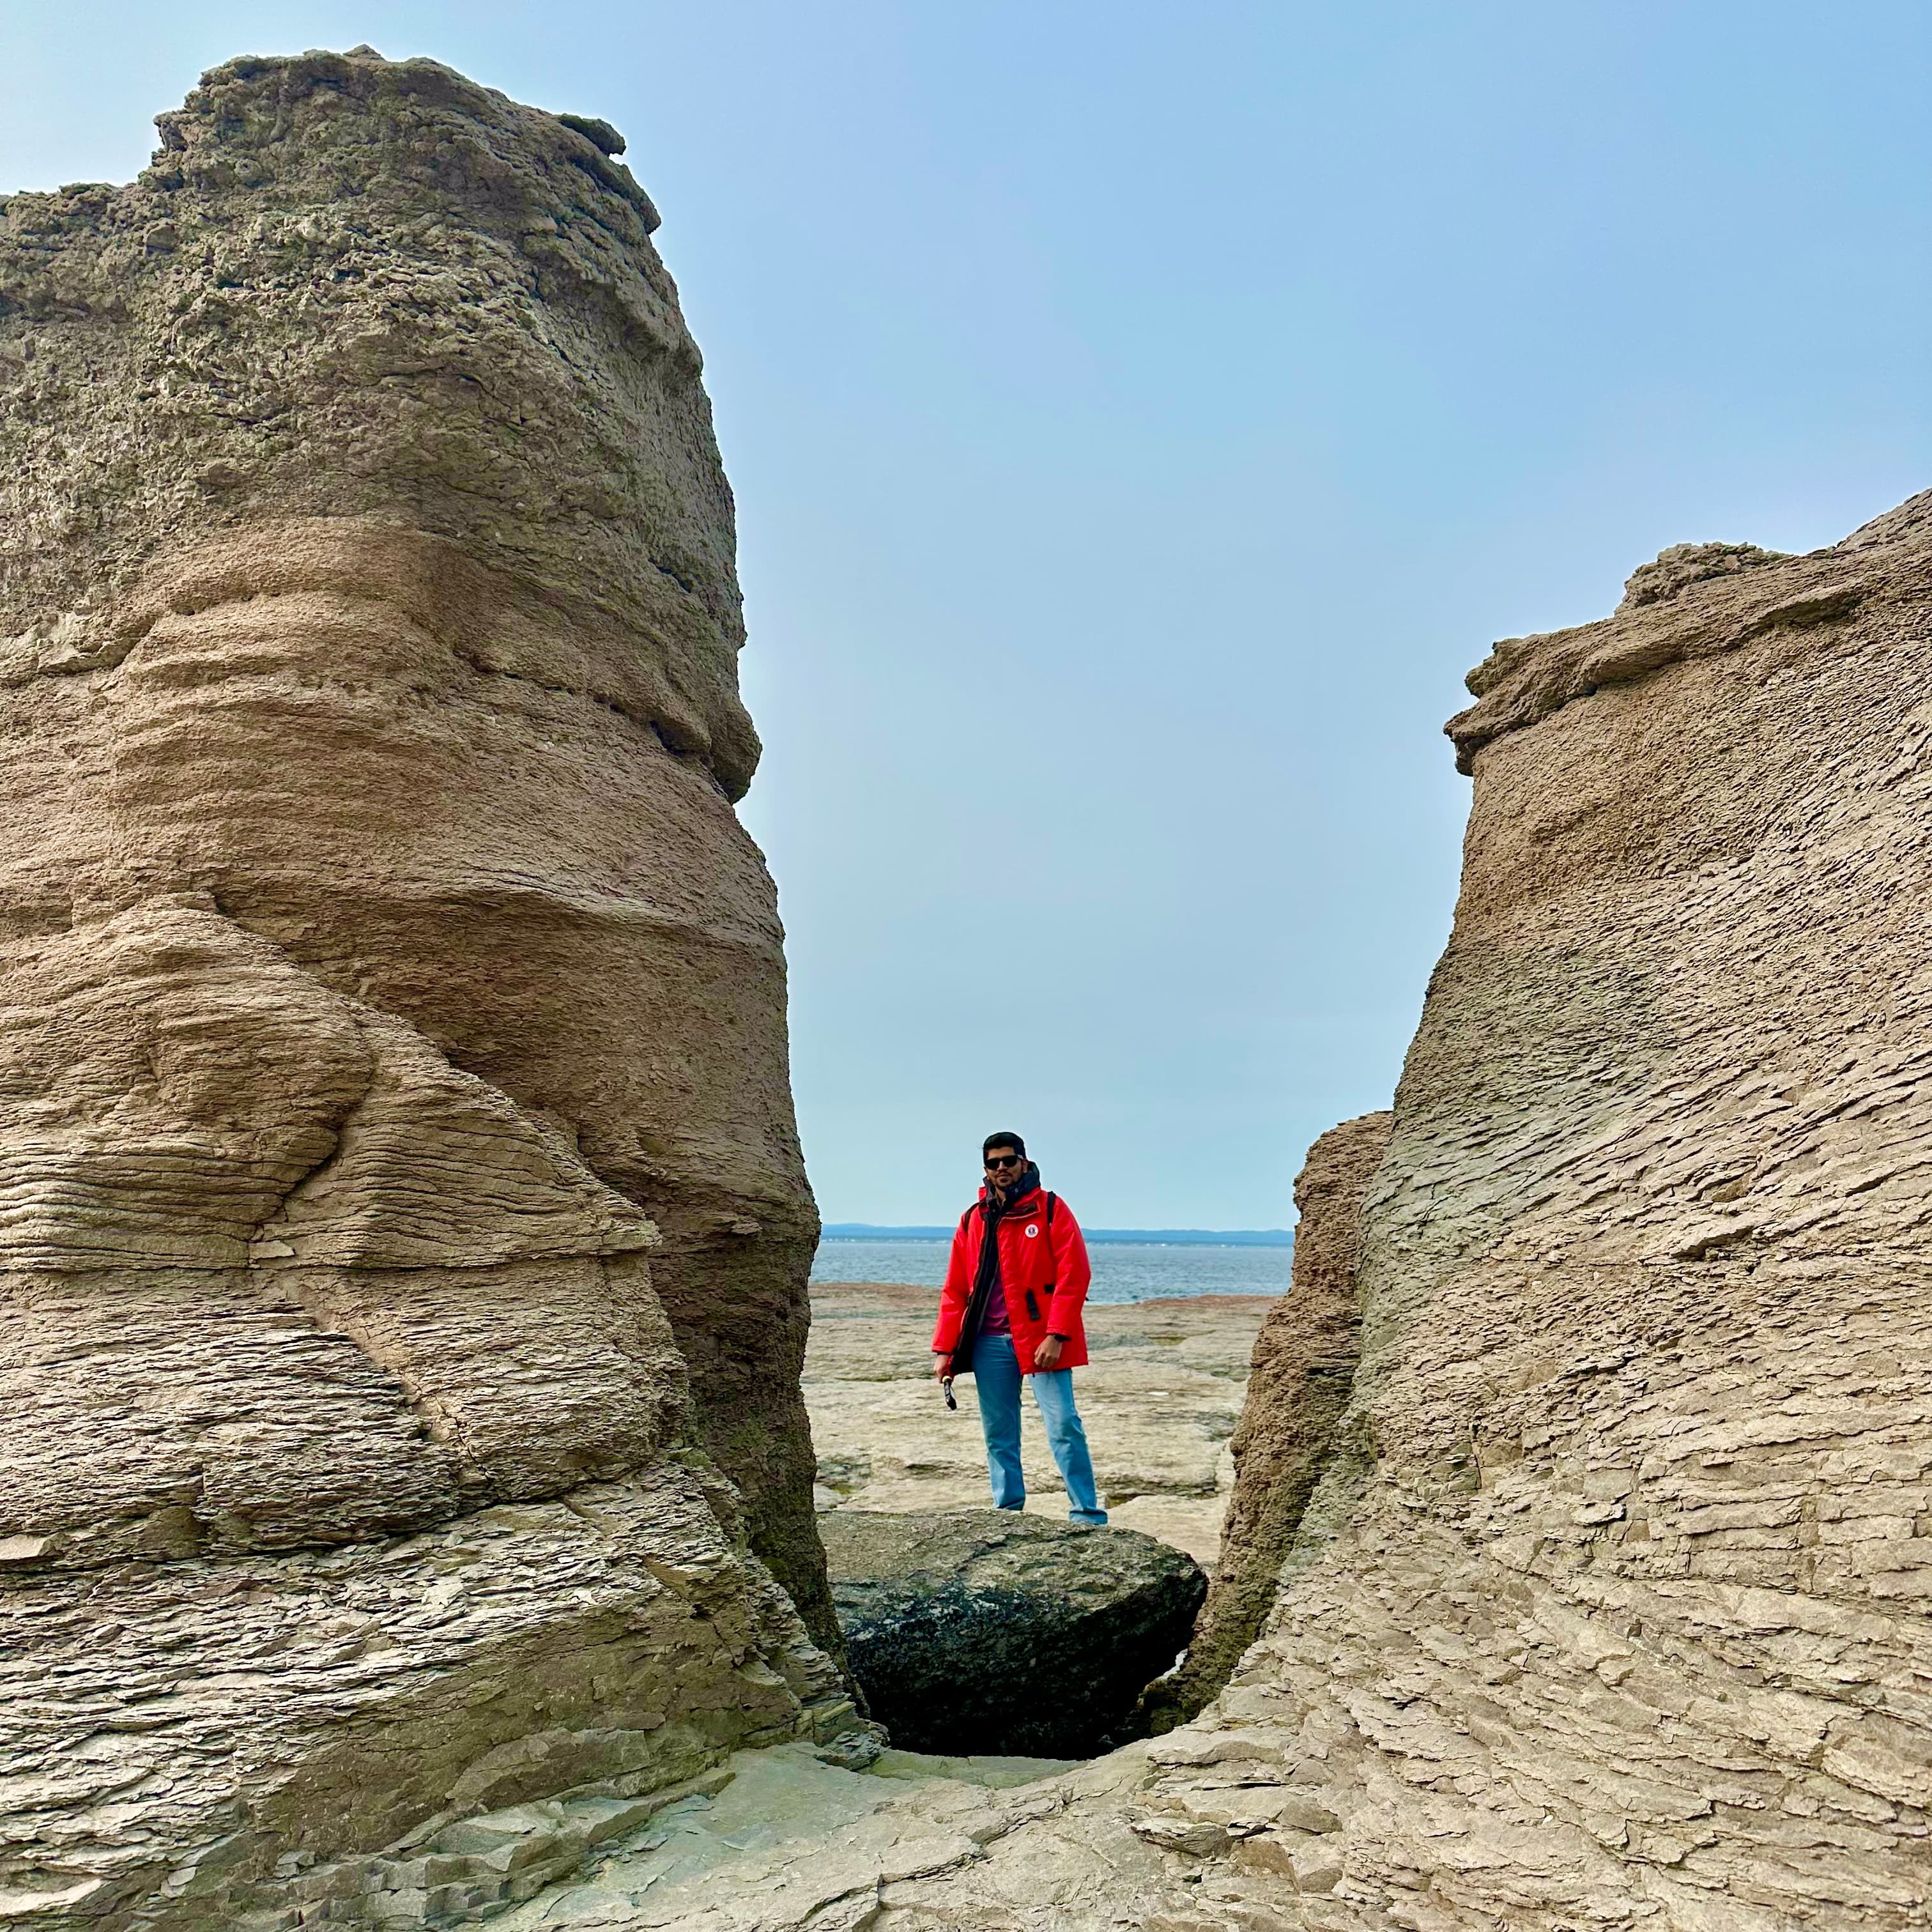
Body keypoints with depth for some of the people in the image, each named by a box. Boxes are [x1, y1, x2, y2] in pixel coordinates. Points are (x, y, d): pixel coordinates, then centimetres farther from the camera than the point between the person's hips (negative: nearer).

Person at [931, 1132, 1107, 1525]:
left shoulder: (1050, 1209, 0)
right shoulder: (972, 1221, 12)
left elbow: (1074, 1275, -7)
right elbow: (955, 1290, 13)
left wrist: (1056, 1335, -16)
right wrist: (944, 1349, 7)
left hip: (1041, 1340, -4)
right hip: (990, 1342, 4)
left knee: (1064, 1425, -7)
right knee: (998, 1434, 7)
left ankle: (1088, 1516, 1)